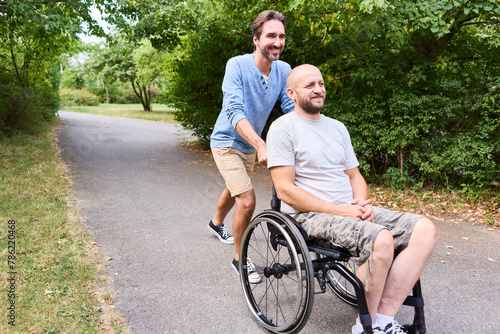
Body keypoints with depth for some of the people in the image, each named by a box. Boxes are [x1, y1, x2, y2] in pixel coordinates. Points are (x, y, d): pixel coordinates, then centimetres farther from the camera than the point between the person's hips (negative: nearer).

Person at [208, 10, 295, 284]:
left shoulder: (284, 70, -10)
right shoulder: (237, 65, -24)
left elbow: (292, 109, -13)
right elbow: (235, 111, -35)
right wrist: (261, 145, -47)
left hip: (250, 145, 6)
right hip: (227, 143, -6)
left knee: (234, 190, 27)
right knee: (247, 202, -17)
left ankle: (216, 223, 59)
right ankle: (239, 259, 6)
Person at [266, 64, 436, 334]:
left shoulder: (337, 128, 19)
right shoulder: (283, 128, -4)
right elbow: (285, 190, -12)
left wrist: (362, 204, -4)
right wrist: (340, 211, -17)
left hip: (351, 210, 8)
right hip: (312, 216, -7)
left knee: (424, 229, -11)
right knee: (381, 239, -32)